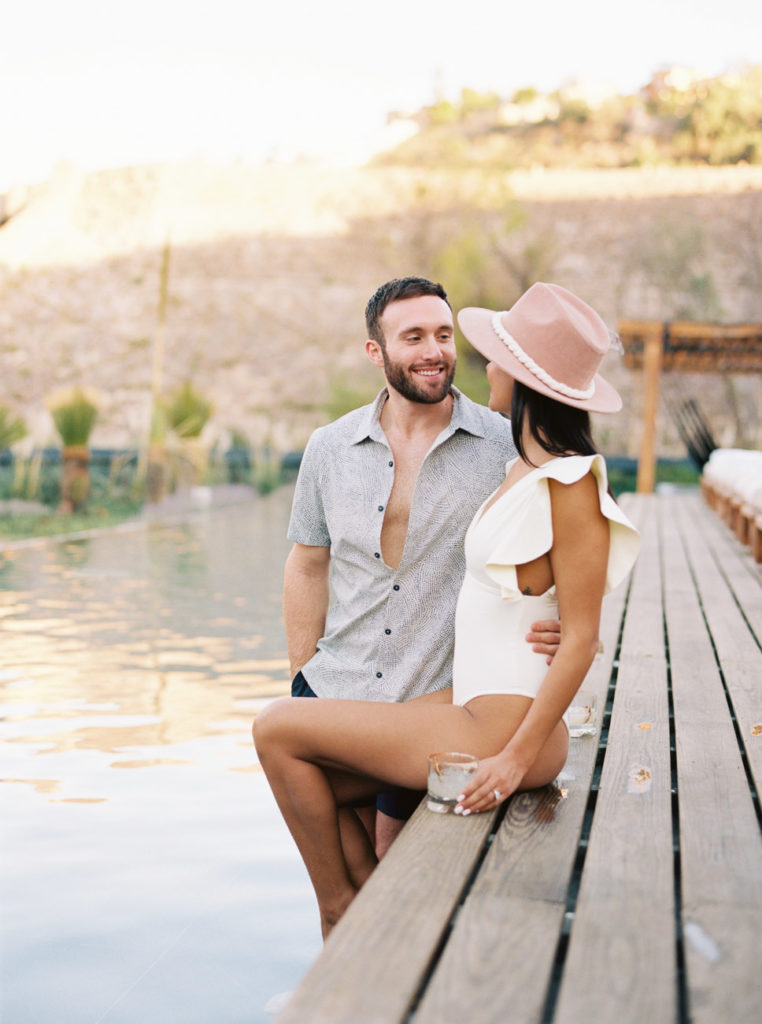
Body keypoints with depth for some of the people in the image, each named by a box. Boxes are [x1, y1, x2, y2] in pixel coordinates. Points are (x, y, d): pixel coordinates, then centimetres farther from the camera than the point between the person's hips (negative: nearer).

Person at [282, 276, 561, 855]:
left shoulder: (506, 448, -5)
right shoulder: (331, 449, 4)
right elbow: (307, 569, 11)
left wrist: (556, 630, -21)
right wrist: (302, 685, 9)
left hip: (440, 701, -2)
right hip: (336, 696, 3)